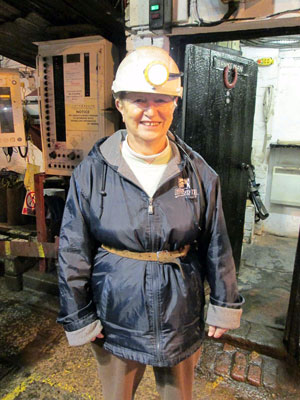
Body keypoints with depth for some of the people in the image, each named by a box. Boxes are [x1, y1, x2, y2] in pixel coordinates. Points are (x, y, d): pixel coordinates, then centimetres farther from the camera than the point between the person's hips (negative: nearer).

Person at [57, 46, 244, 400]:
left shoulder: (198, 173, -8)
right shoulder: (92, 172, -12)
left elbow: (217, 247, 1)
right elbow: (73, 253, -5)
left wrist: (224, 306, 6)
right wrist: (79, 319, -1)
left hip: (181, 320, 1)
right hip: (115, 321, 0)